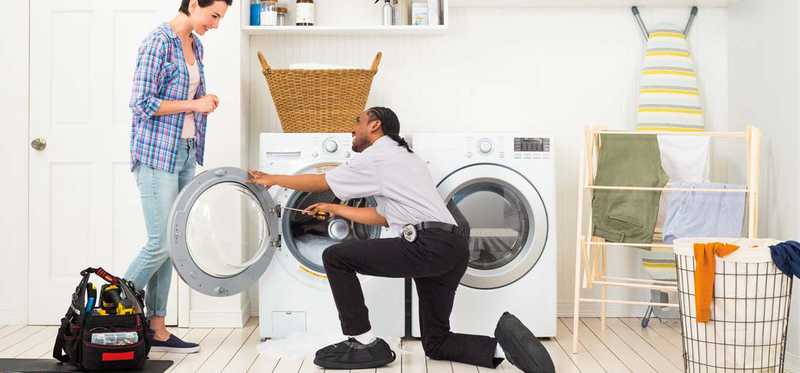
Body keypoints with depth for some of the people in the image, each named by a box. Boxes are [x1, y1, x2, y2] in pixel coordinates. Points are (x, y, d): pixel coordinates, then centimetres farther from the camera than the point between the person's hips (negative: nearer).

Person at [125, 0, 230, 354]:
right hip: (157, 154, -8)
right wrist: (193, 105, -16)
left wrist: (205, 101, 7)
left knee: (170, 243, 8)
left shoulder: (195, 45, 13)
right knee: (161, 243, -9)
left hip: (185, 153, 8)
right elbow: (142, 102, -17)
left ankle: (156, 328, 14)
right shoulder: (158, 43, -13)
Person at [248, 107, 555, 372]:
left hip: (429, 245, -10)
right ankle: (505, 344, -6)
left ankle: (364, 343, 0)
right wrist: (335, 209, 37)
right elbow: (384, 216, 29)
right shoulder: (403, 157, 30)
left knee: (335, 257, -4)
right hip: (454, 248, 10)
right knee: (436, 343, 15)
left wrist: (272, 180, 24)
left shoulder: (375, 158, 2)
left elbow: (320, 183, 9)